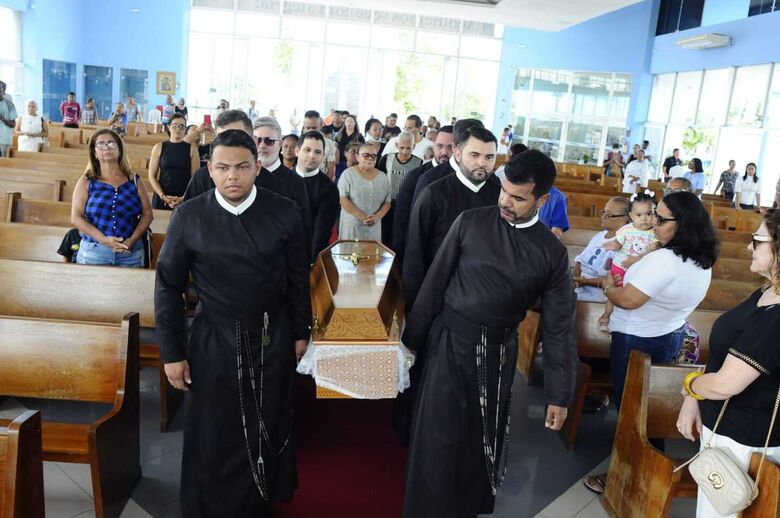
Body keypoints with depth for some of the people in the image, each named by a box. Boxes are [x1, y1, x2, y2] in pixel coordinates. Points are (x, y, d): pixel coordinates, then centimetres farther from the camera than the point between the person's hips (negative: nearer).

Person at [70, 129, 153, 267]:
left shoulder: (134, 180, 6)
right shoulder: (86, 182, 4)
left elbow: (147, 214, 4)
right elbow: (76, 217, -3)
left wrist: (133, 239, -11)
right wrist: (103, 239, -15)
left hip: (130, 252, 1)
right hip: (93, 251, -1)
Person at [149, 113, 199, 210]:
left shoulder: (192, 148, 1)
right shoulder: (159, 147, 4)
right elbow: (152, 177, 3)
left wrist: (184, 198, -12)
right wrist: (163, 196, -10)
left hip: (184, 200, -1)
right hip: (161, 198, 1)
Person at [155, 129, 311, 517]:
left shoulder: (283, 212, -8)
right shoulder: (188, 217, -10)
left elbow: (298, 277, 1)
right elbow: (168, 286, -4)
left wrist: (300, 332, 6)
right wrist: (172, 353, -4)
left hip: (273, 341, 2)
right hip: (213, 343, -1)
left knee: (270, 429, 18)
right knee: (213, 439, 12)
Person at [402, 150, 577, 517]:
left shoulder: (552, 253, -4)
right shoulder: (471, 222, -7)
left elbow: (559, 326, -2)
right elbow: (435, 281, -2)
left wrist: (559, 394, -2)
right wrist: (412, 337, 1)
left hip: (498, 352, 2)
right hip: (450, 342, -1)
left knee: (483, 440, 16)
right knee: (438, 438, 4)